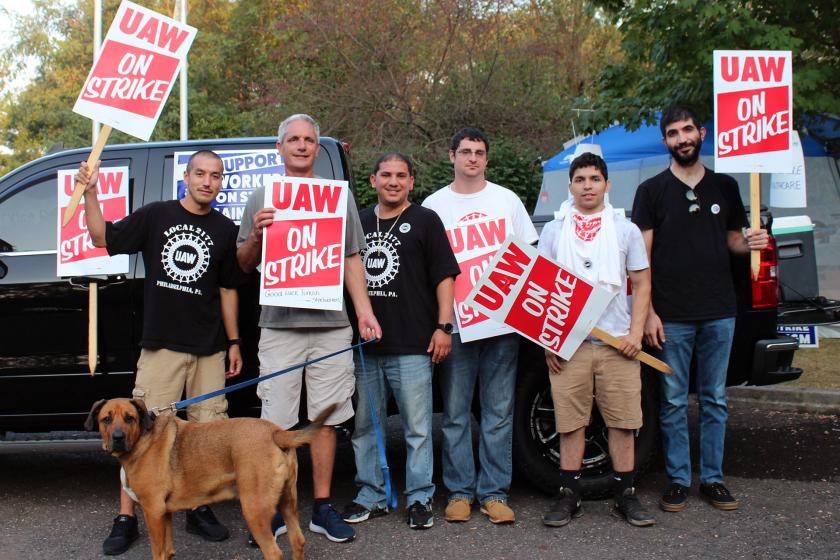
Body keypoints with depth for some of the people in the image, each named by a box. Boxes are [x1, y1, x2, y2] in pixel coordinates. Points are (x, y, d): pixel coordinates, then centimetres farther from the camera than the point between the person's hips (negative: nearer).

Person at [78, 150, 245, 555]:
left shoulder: (225, 230, 9)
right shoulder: (156, 215, 4)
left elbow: (228, 289, 14)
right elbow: (103, 238, 2)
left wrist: (234, 343, 12)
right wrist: (90, 193, -10)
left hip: (209, 349, 3)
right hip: (161, 344, -2)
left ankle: (200, 510, 18)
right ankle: (126, 519, 3)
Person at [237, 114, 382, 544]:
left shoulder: (338, 195, 12)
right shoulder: (261, 198, 10)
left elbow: (352, 259, 12)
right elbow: (244, 265, 11)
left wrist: (364, 309, 0)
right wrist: (256, 236, -9)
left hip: (331, 325, 1)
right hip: (278, 325, -1)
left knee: (326, 419, 5)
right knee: (276, 422, -2)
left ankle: (322, 507, 14)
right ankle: (274, 508, 8)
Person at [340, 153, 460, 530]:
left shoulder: (425, 221, 5)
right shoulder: (357, 222, 15)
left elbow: (444, 276, 0)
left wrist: (444, 326, -8)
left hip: (412, 344, -4)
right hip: (363, 343, 4)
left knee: (417, 428, -1)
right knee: (364, 426, 10)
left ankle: (419, 498, 9)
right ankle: (370, 496, 20)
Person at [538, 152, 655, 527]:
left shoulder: (625, 230, 9)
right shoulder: (553, 231, 9)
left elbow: (641, 285, 9)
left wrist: (636, 333, -4)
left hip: (617, 342, 0)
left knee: (622, 421, 2)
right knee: (570, 422, 2)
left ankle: (625, 496, 12)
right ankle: (569, 496, 11)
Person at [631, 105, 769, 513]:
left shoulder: (724, 186, 11)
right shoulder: (652, 190, 2)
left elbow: (732, 240, 20)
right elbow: (642, 257, -2)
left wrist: (749, 242, -5)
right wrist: (648, 313, -9)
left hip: (719, 311, 3)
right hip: (672, 315, -3)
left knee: (715, 400, 9)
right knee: (674, 402, 4)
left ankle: (713, 478, 18)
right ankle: (678, 480, 14)